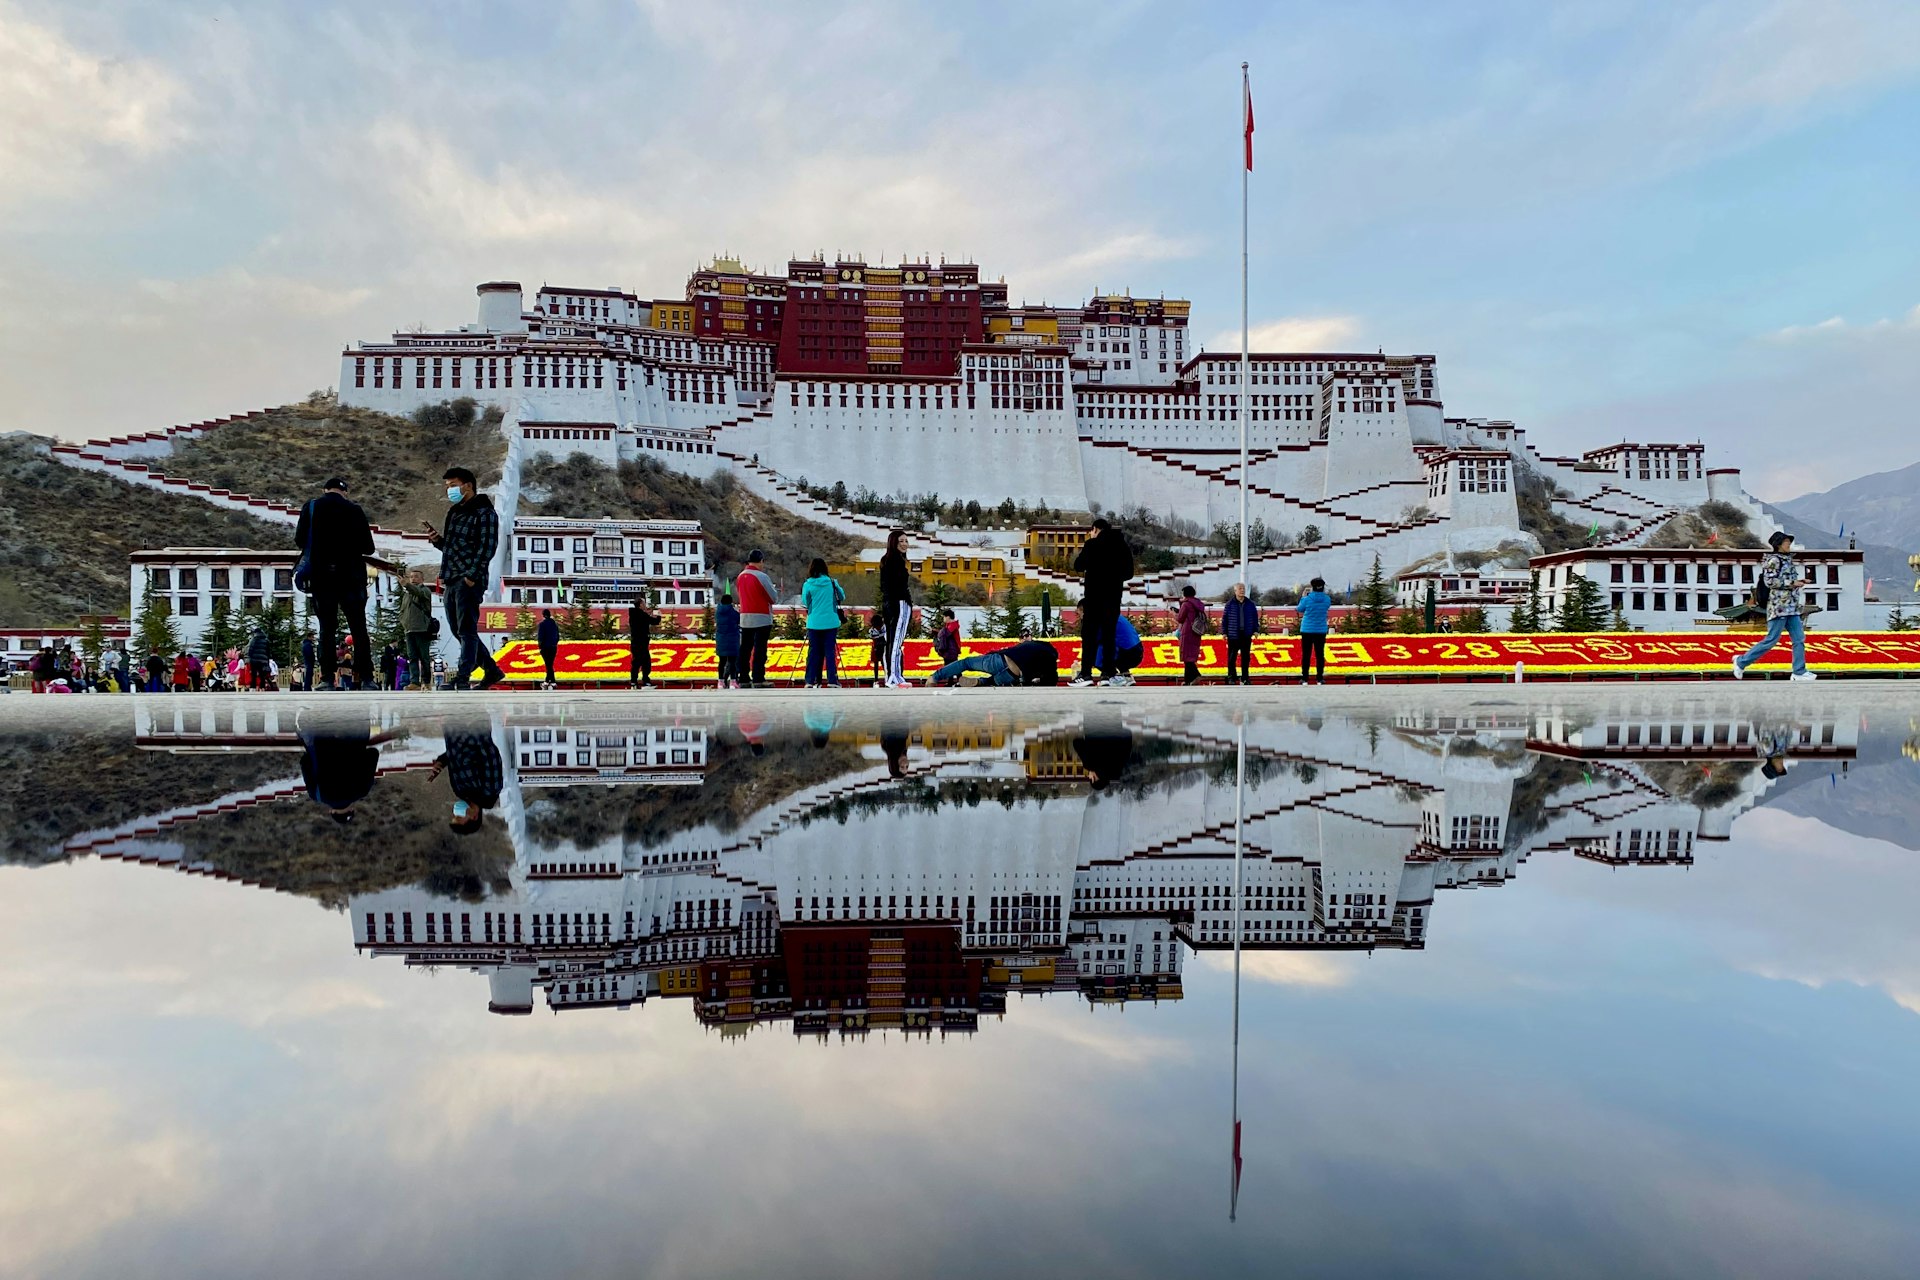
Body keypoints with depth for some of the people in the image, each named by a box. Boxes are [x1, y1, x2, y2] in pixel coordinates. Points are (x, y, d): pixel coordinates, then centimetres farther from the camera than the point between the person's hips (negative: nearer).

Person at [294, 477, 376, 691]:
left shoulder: (311, 507, 5)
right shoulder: (354, 509, 2)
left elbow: (299, 540, 3)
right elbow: (368, 547, 1)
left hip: (321, 575, 1)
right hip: (351, 575, -1)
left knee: (327, 629, 5)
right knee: (358, 629, 0)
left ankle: (327, 679, -2)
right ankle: (366, 678, -5)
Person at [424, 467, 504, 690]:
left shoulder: (485, 512, -5)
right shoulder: (455, 513, 22)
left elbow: (488, 546, -14)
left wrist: (472, 576, -21)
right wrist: (438, 540, 8)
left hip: (469, 580, -9)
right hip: (452, 580, 9)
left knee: (467, 630, -11)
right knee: (458, 630, 11)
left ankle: (462, 680, -13)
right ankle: (492, 670, 20)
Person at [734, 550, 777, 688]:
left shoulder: (740, 577, 9)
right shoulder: (761, 576, -12)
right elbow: (774, 598, -8)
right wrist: (774, 589, 12)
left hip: (745, 618, 6)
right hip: (761, 618, -6)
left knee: (745, 649, 8)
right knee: (759, 650, -6)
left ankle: (744, 679, 11)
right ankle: (758, 679, -8)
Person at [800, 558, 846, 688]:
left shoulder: (807, 585, -4)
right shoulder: (832, 583, -1)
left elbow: (805, 603, 3)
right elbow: (842, 597, 10)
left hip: (814, 623, 0)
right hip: (831, 622, 0)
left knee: (813, 652, 6)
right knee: (830, 651, 3)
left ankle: (810, 681, 4)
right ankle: (832, 680, -1)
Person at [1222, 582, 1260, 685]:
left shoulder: (1250, 604, 6)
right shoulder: (1230, 604, -1)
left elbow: (1255, 618, 11)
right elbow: (1224, 618, 1)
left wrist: (1256, 630, 5)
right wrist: (1224, 632, -2)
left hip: (1246, 634, 3)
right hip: (1233, 634, -2)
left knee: (1246, 657, 7)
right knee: (1232, 657, 1)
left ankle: (1245, 678, 15)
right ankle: (1231, 678, 8)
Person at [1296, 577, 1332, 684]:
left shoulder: (1307, 599, -12)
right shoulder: (1327, 599, -5)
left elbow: (1299, 609, 6)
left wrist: (1304, 594, 13)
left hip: (1307, 630, -2)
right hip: (1321, 631, 2)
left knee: (1306, 655, 3)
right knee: (1320, 655, 6)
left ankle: (1304, 679, 5)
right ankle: (1320, 679, 7)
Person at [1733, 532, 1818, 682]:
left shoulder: (1787, 559, 17)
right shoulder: (1774, 560, -9)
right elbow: (1769, 581, -17)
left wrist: (1799, 580, 7)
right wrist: (1792, 583, -15)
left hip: (1791, 606, 9)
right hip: (1779, 605, -9)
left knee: (1799, 638, 2)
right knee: (1771, 640, -7)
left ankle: (1799, 672, 4)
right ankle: (1741, 661, 4)